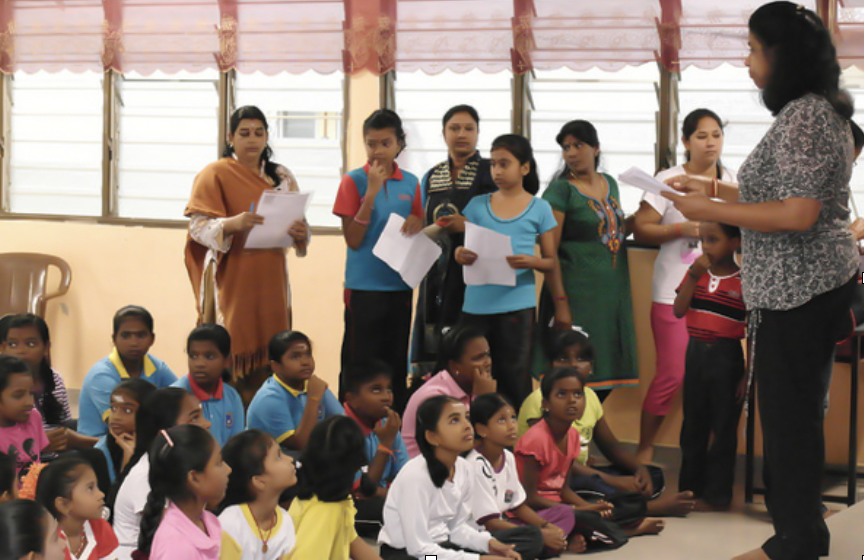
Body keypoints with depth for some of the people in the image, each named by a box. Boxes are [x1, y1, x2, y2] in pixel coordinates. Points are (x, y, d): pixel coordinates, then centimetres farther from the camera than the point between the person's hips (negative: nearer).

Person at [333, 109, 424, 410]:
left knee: (397, 363, 10)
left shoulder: (410, 183, 6)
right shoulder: (354, 181, -5)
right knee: (359, 365, 0)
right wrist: (372, 191, -17)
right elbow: (353, 240, -11)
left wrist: (416, 224, -7)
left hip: (399, 284, 4)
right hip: (363, 286, -4)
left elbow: (419, 228, 17)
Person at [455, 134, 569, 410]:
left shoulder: (539, 208, 4)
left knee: (514, 378, -1)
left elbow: (551, 262, 6)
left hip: (516, 302, -2)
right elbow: (464, 247, 11)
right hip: (477, 302, 2)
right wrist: (460, 255, -12)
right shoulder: (478, 205, 10)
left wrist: (531, 262, -14)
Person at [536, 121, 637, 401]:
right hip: (577, 293, -6)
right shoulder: (560, 190, -6)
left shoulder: (610, 183, 14)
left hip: (613, 293, 6)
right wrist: (559, 301, -17)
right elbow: (549, 251, -11)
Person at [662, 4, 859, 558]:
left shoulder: (803, 117, -18)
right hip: (814, 285, 10)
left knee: (788, 413, -1)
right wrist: (713, 186, 16)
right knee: (799, 409, 16)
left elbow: (797, 214, -24)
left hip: (798, 291, -10)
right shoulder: (816, 110, 13)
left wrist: (711, 212, -18)